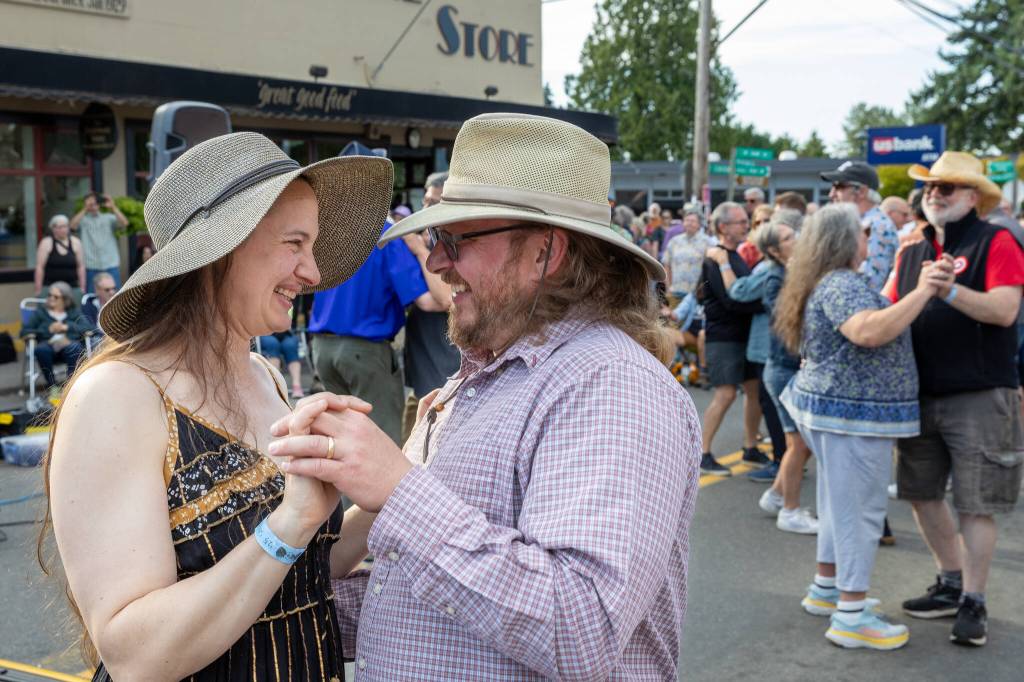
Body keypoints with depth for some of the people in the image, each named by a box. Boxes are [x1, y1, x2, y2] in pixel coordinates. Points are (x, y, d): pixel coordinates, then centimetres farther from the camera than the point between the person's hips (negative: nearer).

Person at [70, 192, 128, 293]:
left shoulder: (109, 218, 9)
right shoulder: (83, 219, 6)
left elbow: (124, 223, -5)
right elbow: (73, 226, -13)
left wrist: (113, 207, -13)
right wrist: (84, 209, -16)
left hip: (111, 266, 1)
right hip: (91, 267, -1)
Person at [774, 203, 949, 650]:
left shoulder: (830, 284, 16)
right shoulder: (842, 285, -19)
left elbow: (877, 317, 29)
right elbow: (869, 332, -36)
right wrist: (921, 293, -34)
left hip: (835, 407, 11)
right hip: (854, 413, -11)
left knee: (841, 503, 20)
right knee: (860, 509, -6)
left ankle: (826, 588, 31)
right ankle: (851, 616, -1)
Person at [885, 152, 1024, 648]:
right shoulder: (913, 249, 12)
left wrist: (950, 291, -32)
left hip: (979, 396, -6)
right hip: (920, 394, 7)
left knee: (975, 505, 1)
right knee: (921, 492, 14)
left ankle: (973, 602, 14)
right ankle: (951, 583, 31)